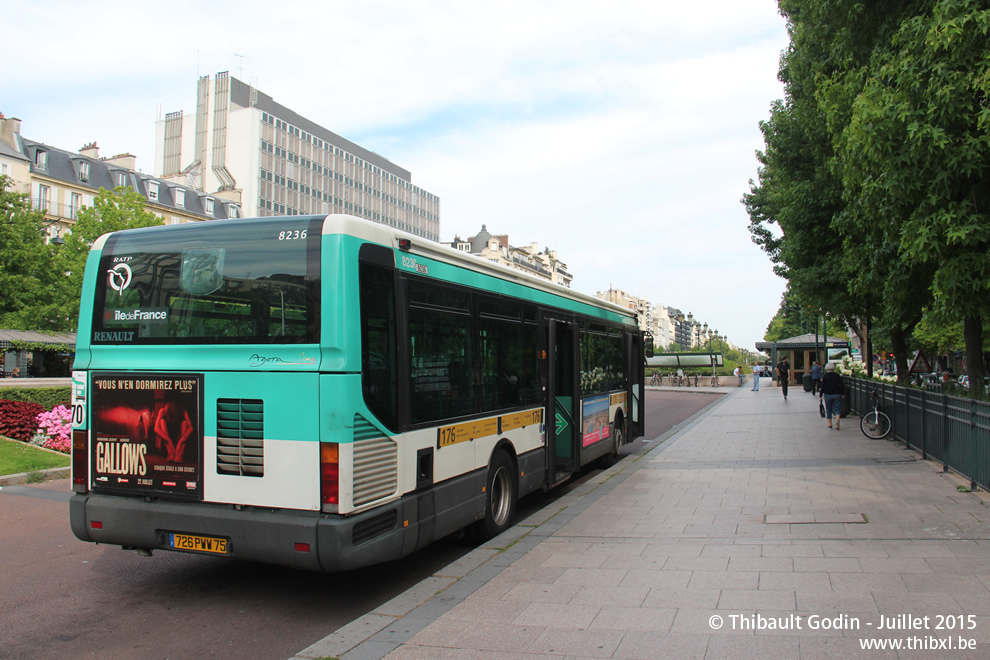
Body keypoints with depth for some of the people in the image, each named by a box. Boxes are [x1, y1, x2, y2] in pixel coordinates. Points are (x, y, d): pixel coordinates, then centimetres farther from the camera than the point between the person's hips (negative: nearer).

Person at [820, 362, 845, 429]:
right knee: (837, 409, 1)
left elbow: (823, 386, -6)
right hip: (837, 394, 0)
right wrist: (843, 394, 4)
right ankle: (837, 419, -26)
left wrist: (821, 395, 1)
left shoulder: (825, 376, -3)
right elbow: (841, 385, -5)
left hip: (827, 395, 0)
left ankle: (830, 424, 13)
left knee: (828, 409, 10)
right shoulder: (837, 376, -1)